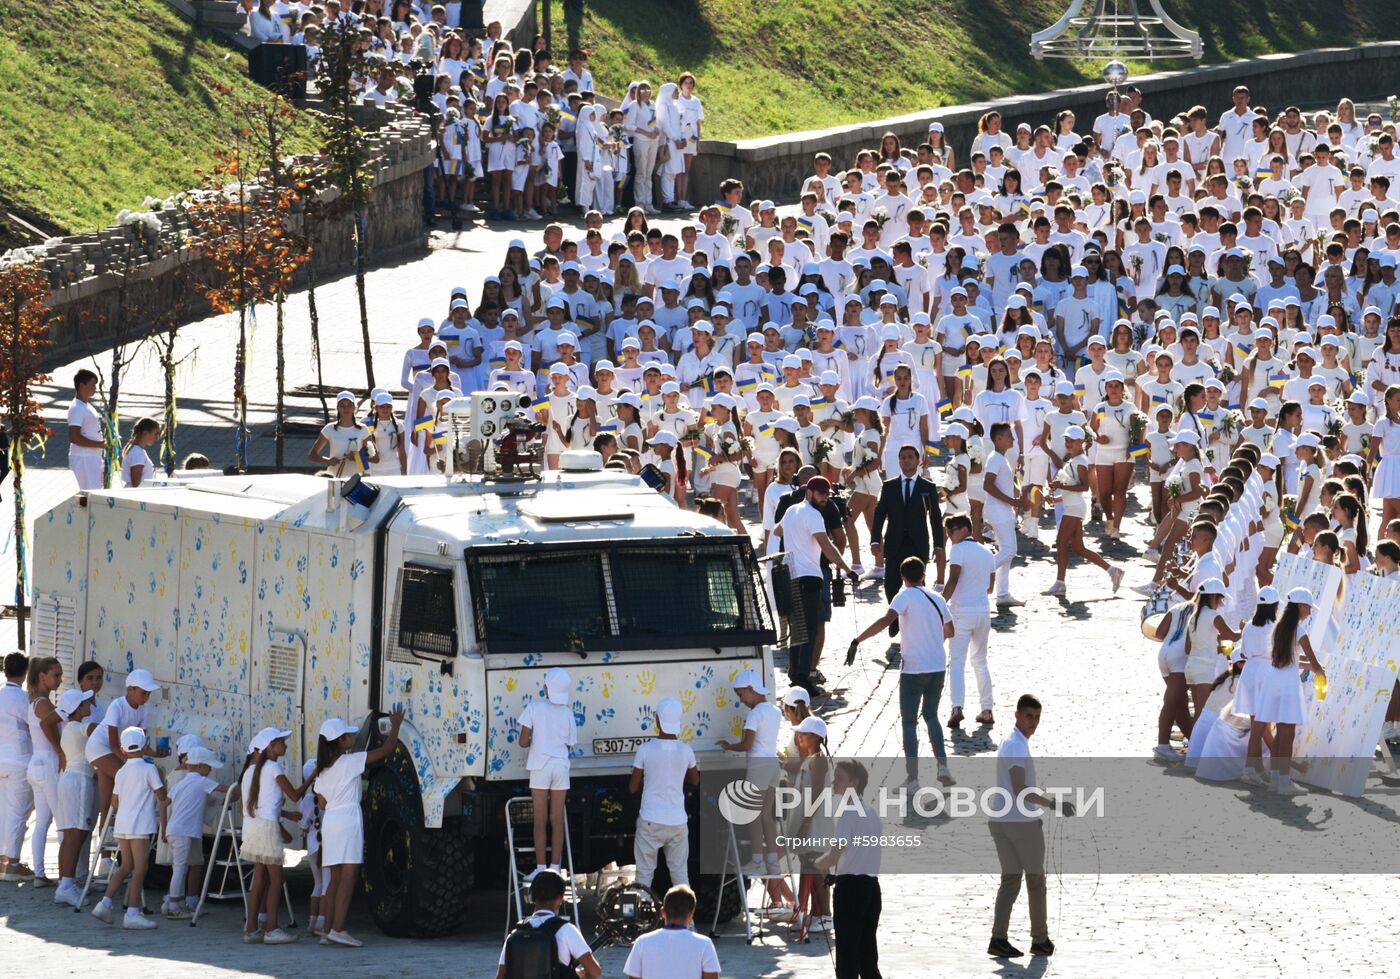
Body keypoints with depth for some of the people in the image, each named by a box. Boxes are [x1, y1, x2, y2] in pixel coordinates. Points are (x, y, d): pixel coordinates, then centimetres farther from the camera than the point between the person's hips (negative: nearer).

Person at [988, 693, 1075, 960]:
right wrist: (1053, 803, -21)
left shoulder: (1010, 742, 15)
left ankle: (999, 938, -7)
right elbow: (1020, 790, -23)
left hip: (1000, 820, 9)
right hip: (1024, 822, -9)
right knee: (1035, 880, 6)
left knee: (1010, 879, 5)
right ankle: (1040, 940, 15)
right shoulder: (1017, 746, -17)